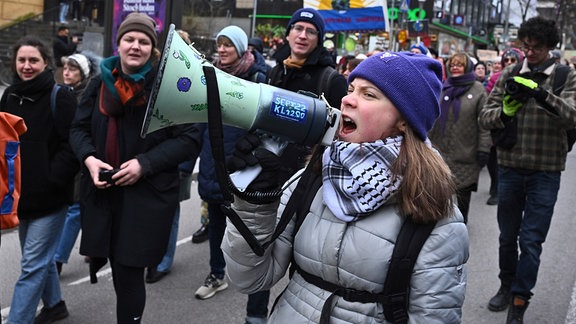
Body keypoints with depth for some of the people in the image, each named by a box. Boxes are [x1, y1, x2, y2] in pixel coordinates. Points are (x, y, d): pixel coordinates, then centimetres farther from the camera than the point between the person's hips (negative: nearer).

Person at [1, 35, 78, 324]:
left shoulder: (60, 98, -12)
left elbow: (72, 145, -16)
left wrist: (52, 180, -19)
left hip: (49, 196, -7)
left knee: (33, 265, -3)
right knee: (40, 257, 21)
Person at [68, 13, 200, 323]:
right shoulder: (100, 83, 8)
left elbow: (189, 139, -8)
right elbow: (79, 128, 14)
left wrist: (145, 163, -18)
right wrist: (89, 158, -7)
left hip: (147, 194, -4)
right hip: (102, 191, 4)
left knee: (129, 273, 1)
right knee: (119, 270, 9)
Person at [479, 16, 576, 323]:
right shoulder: (509, 75, 3)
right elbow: (485, 117, -1)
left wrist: (541, 94, -34)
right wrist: (505, 111, -23)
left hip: (545, 172, -2)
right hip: (510, 168, 2)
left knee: (531, 240, 1)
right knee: (507, 235, 16)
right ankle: (507, 286, 36)